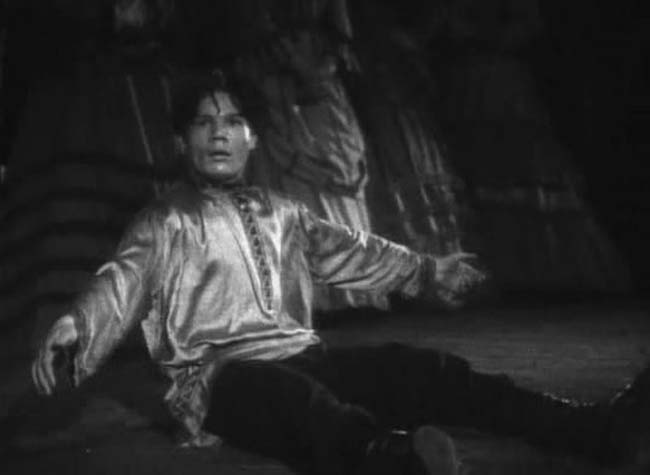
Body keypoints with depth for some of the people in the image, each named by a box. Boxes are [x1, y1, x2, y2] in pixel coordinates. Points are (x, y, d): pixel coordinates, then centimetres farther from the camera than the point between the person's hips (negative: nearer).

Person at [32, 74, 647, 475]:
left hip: (303, 359, 6)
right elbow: (124, 279, -11)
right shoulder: (164, 222, 5)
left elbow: (350, 251, 32)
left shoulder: (281, 214, 22)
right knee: (301, 399, -40)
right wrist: (75, 326, -33)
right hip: (224, 375, -6)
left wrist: (428, 271, 36)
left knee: (418, 368, -17)